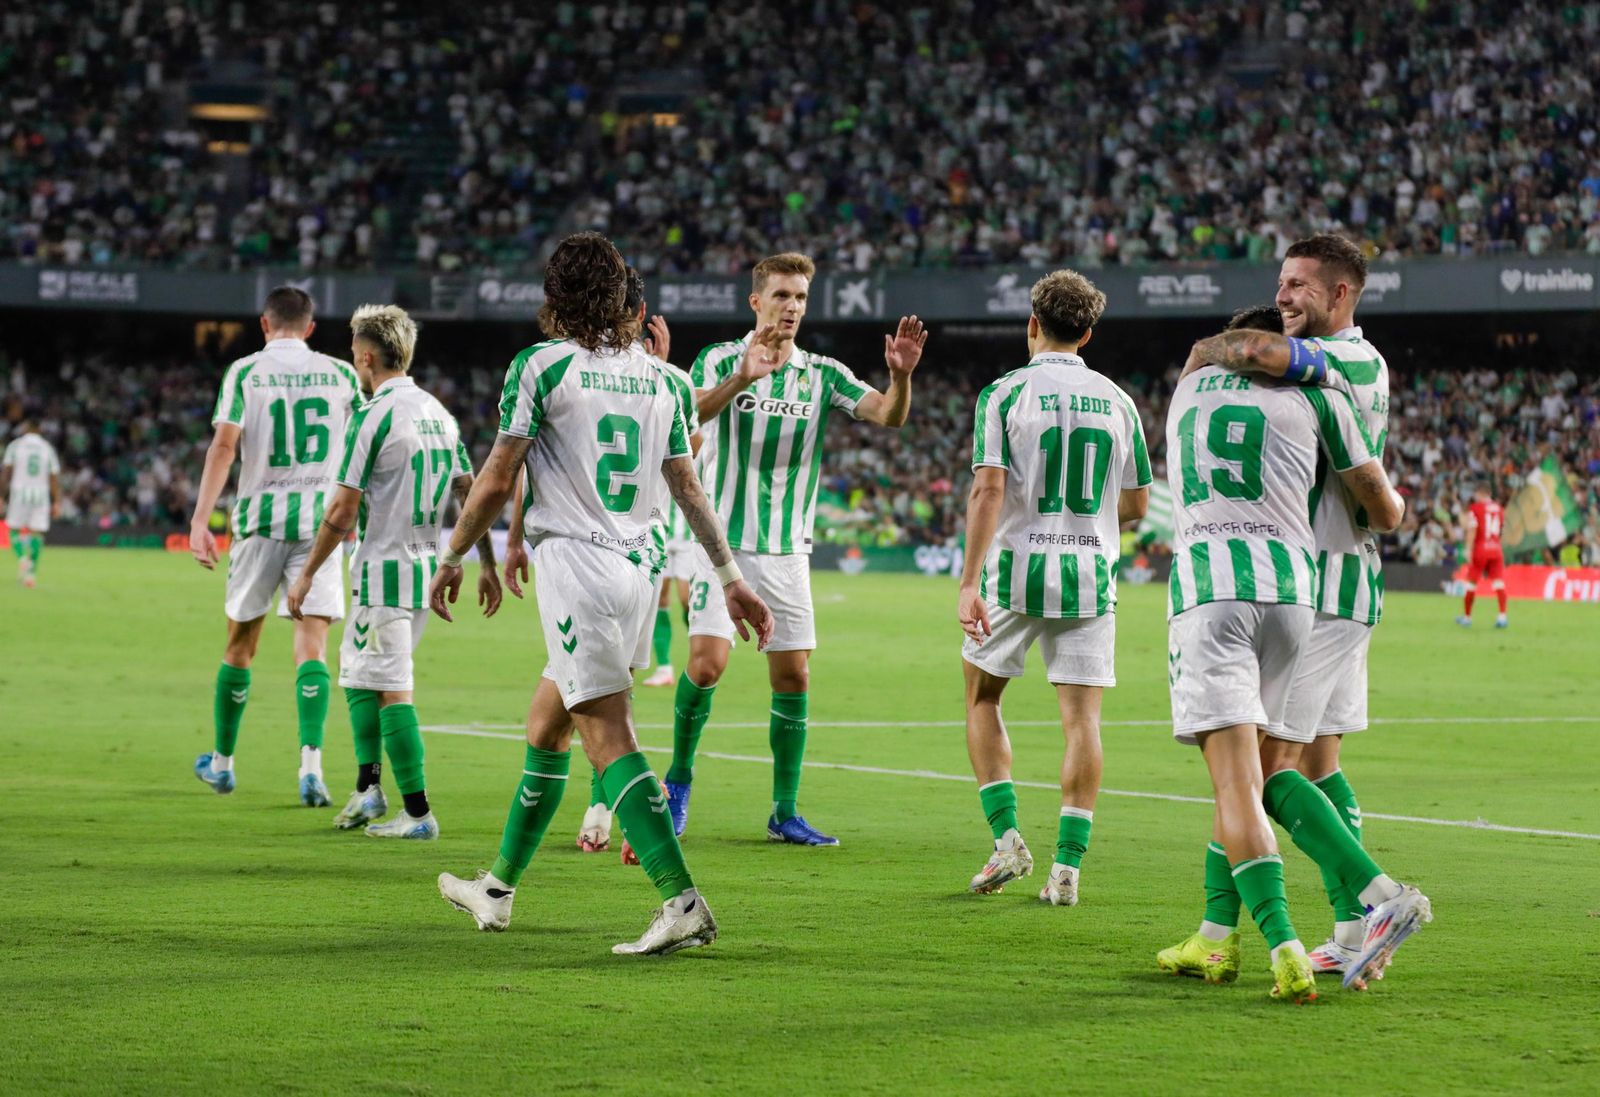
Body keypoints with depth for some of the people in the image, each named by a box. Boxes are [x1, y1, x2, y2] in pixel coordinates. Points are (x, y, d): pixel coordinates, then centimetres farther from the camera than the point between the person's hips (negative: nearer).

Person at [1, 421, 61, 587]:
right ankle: (32, 572, -1)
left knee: (15, 529, 9)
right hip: (41, 493, 2)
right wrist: (57, 503, 5)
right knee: (36, 532, 4)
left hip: (19, 492, -2)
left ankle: (22, 557, -17)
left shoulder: (15, 446, 2)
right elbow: (54, 478, 5)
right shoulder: (47, 449, 8)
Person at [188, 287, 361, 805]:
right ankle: (311, 762, -22)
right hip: (321, 520, 1)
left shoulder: (245, 372, 0)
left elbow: (224, 445, -9)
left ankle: (222, 761, 25)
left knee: (240, 644, 12)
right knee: (311, 644, -4)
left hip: (261, 518, 0)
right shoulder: (341, 374, 6)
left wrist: (200, 519, -11)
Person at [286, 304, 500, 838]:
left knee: (390, 690, -4)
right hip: (426, 566, 8)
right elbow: (470, 494, 10)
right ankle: (368, 787, 18)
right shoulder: (439, 413, 9)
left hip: (384, 568, -8)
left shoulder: (374, 416, -14)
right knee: (355, 668, 21)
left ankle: (419, 813, -4)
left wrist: (306, 574, -8)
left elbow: (343, 511, -15)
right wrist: (487, 565, 16)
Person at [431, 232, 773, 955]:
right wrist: (731, 579, 18)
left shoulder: (540, 366, -6)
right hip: (638, 568, 7)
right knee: (546, 725, 19)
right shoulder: (655, 376, 11)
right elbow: (688, 488, 13)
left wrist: (453, 558, 7)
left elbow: (496, 482, -5)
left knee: (606, 734, -11)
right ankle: (499, 887, 30)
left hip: (574, 562, -7)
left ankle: (682, 902, -23)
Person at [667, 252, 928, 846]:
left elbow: (889, 416, -8)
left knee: (793, 677, 1)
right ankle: (679, 778, 8)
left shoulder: (823, 374, 5)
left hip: (788, 550, 3)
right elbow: (690, 413, -24)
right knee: (706, 663, -15)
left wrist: (901, 375, -29)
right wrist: (741, 379, -42)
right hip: (725, 541, -3)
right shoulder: (721, 360, -4)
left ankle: (785, 813, 10)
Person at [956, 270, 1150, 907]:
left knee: (981, 699, 15)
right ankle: (1067, 865, -4)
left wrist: (970, 582, -14)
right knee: (1081, 716, 3)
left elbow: (988, 491, -13)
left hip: (1016, 571, -2)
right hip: (1090, 574, 2)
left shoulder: (1005, 394, -4)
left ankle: (1007, 838, 5)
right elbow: (1137, 505, 11)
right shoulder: (1115, 401, 7)